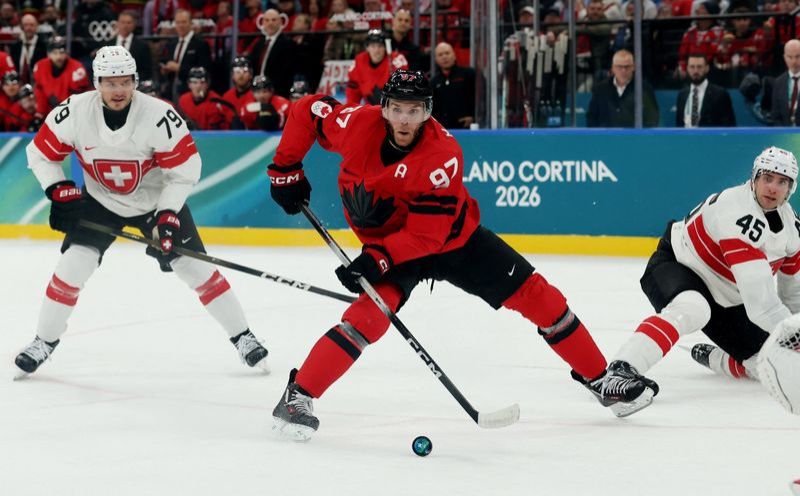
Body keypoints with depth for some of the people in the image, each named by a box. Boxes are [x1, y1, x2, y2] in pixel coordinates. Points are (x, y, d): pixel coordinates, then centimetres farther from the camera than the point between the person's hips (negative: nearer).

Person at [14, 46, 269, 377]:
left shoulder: (159, 116, -29)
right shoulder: (74, 112, -23)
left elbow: (186, 169, -19)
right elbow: (40, 153, -8)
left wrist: (167, 214, -23)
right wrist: (60, 191, -19)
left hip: (157, 199, -1)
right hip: (99, 200, 1)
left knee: (194, 267, -4)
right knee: (72, 265, -12)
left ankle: (242, 336, 9)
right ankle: (44, 341, 6)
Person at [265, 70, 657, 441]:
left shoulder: (444, 154, -29)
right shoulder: (358, 125, -23)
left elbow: (427, 233, -30)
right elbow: (306, 111, -5)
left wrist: (377, 259, -40)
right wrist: (286, 170, -6)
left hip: (453, 237, 0)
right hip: (386, 242, 0)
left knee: (533, 293, -4)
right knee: (371, 313, -27)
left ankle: (600, 378, 10)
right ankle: (297, 397, -21)